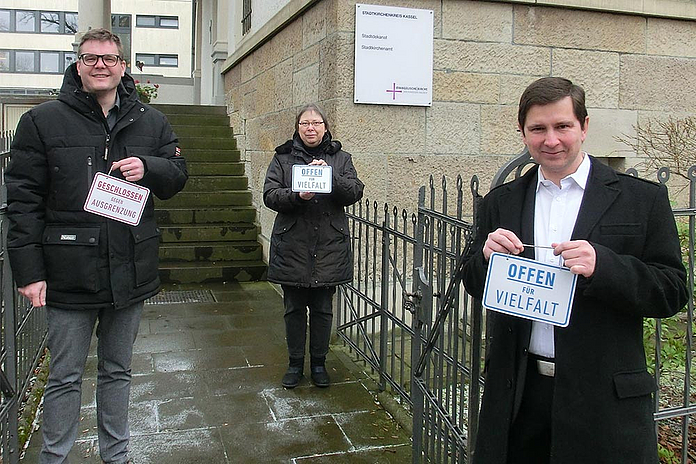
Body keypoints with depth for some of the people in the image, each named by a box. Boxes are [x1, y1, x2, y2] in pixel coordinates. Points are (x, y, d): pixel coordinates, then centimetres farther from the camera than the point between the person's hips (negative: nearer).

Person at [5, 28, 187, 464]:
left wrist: (148, 167, -13)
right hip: (69, 273, -3)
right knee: (65, 377, 7)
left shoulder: (151, 122, 7)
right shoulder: (43, 121, -2)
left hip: (130, 271, 3)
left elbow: (178, 175, 10)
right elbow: (23, 199, -4)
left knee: (118, 371, 17)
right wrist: (28, 270, -10)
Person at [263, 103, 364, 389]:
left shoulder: (340, 158, 9)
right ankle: (295, 363, 24)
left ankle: (318, 363, 25)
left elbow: (355, 192, -4)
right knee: (294, 308, 8)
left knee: (322, 308, 8)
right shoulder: (283, 158, 7)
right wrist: (297, 195, -21)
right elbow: (270, 195, -3)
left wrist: (330, 176, -19)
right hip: (292, 246, 0)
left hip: (328, 247, 1)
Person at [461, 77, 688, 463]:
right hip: (517, 392, 3)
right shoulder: (500, 203, 7)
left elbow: (673, 292, -6)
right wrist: (487, 255, -13)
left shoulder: (642, 199, -2)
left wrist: (602, 265, -23)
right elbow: (476, 288, 9)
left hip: (603, 398, -2)